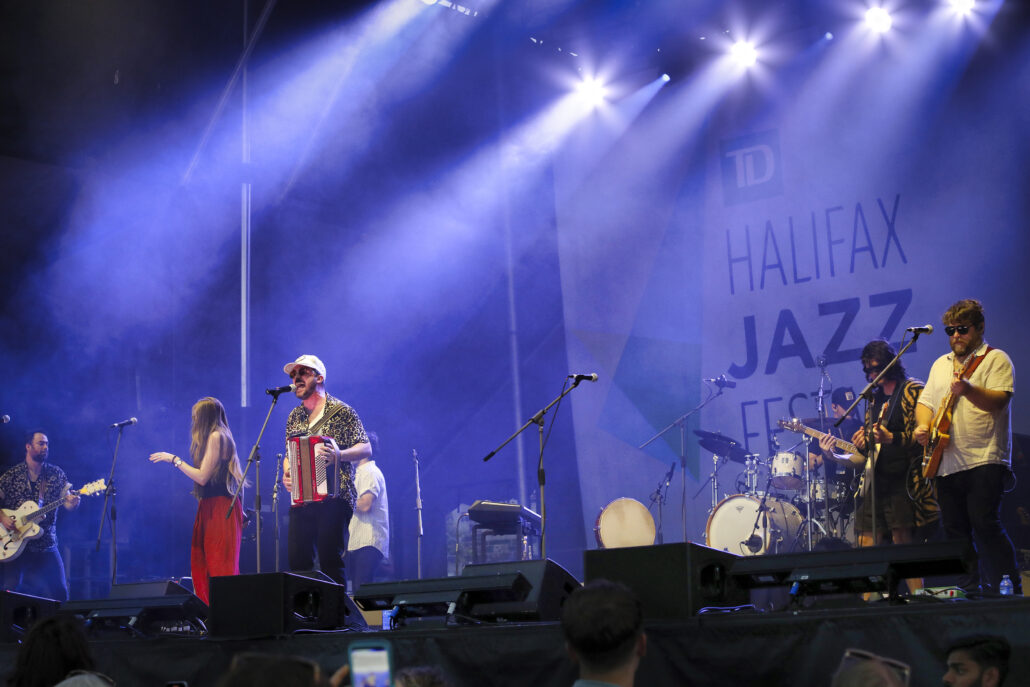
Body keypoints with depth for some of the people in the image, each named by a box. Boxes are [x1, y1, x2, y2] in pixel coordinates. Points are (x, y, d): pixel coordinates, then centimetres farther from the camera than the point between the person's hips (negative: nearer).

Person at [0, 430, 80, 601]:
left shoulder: (57, 474, 5)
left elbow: (68, 503, -2)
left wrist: (73, 502, -25)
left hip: (47, 545, 2)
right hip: (16, 544, -1)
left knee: (59, 593, -1)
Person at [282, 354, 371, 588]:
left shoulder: (342, 411, -2)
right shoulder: (294, 416, 17)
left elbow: (366, 448, -6)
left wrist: (339, 455, -24)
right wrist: (286, 473, 4)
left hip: (334, 498, -6)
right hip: (301, 498, 6)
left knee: (330, 560, -10)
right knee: (298, 560, 1)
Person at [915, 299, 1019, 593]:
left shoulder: (995, 359, 0)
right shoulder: (941, 364, 20)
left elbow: (998, 400, -15)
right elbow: (925, 402, 22)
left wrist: (968, 390, -33)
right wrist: (923, 426, 1)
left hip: (984, 461, -7)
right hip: (947, 464, 7)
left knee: (985, 525, -15)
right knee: (955, 532, 6)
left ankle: (1010, 592, -7)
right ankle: (969, 593, 14)